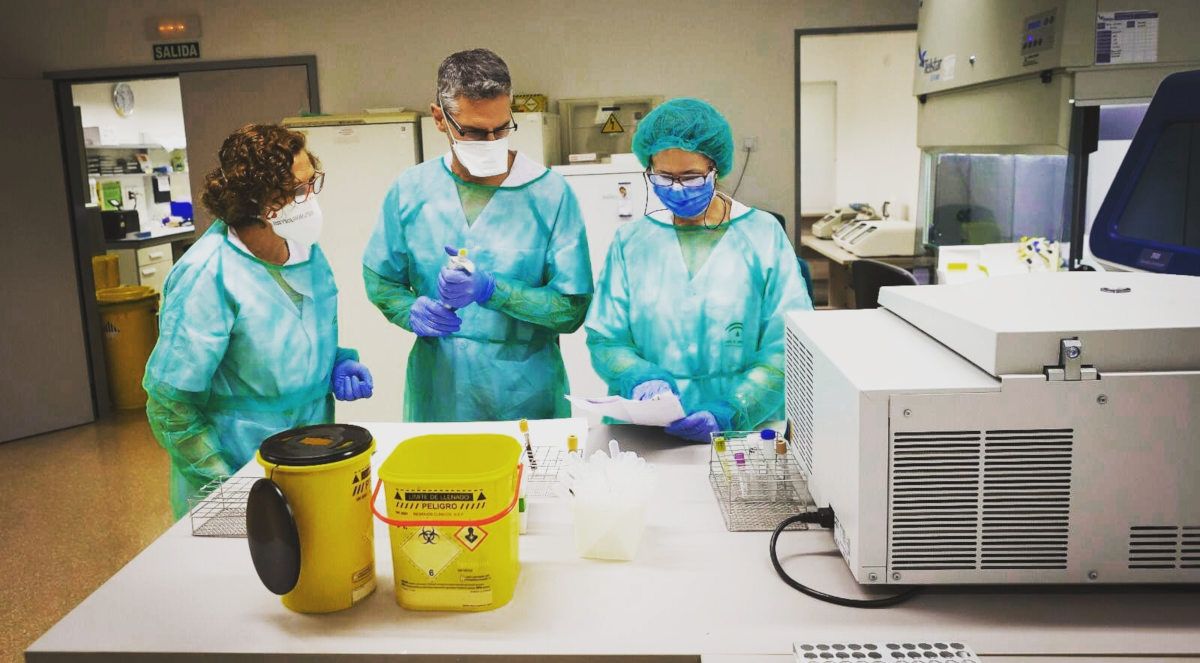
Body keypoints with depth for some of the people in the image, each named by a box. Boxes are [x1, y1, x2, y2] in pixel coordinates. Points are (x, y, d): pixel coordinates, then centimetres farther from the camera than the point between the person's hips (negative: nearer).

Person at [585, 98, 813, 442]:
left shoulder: (764, 234, 4)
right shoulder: (630, 242, 9)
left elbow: (788, 348, -1)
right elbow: (604, 340, 8)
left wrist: (729, 414, -15)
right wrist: (641, 378, -13)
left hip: (745, 431, -1)